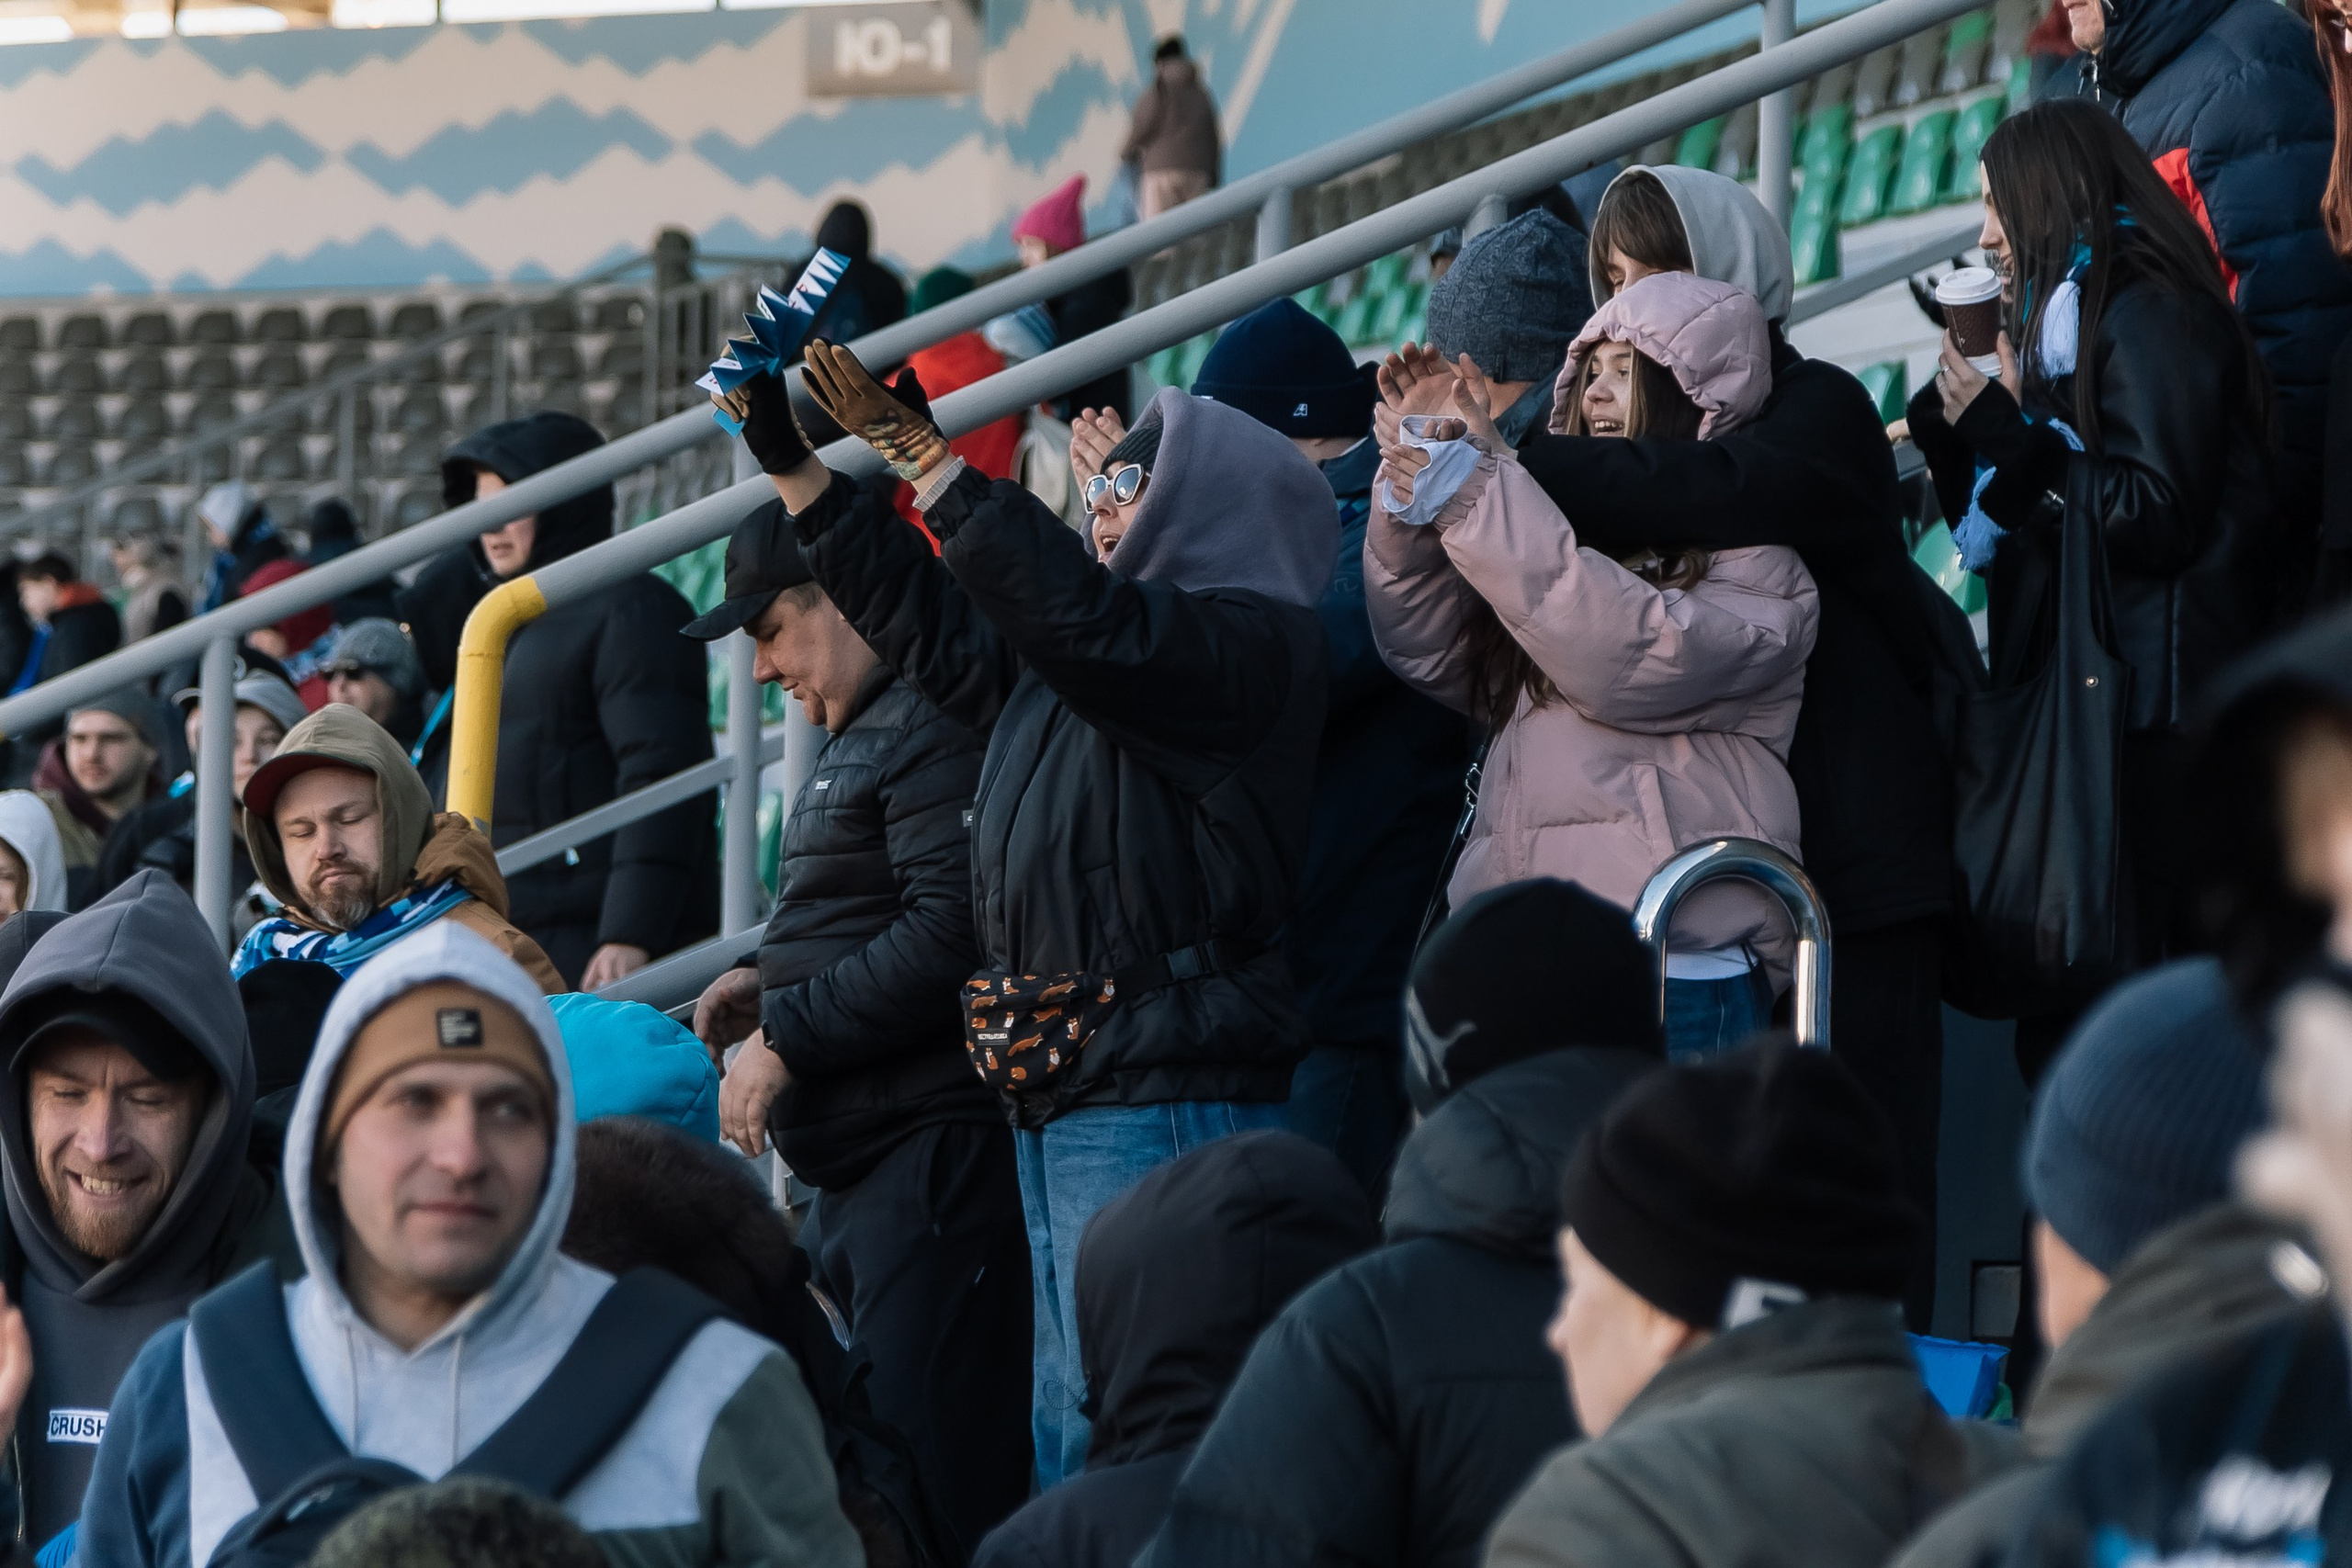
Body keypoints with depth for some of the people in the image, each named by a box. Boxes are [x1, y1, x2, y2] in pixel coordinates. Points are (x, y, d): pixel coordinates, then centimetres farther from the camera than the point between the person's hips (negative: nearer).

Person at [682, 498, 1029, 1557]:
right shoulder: (857, 740, 22)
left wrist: (788, 1040, -16)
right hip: (855, 1172, 11)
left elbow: (954, 927, -24)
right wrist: (771, 984, 13)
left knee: (932, 1496, -12)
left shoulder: (936, 724, -12)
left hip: (933, 1155, -11)